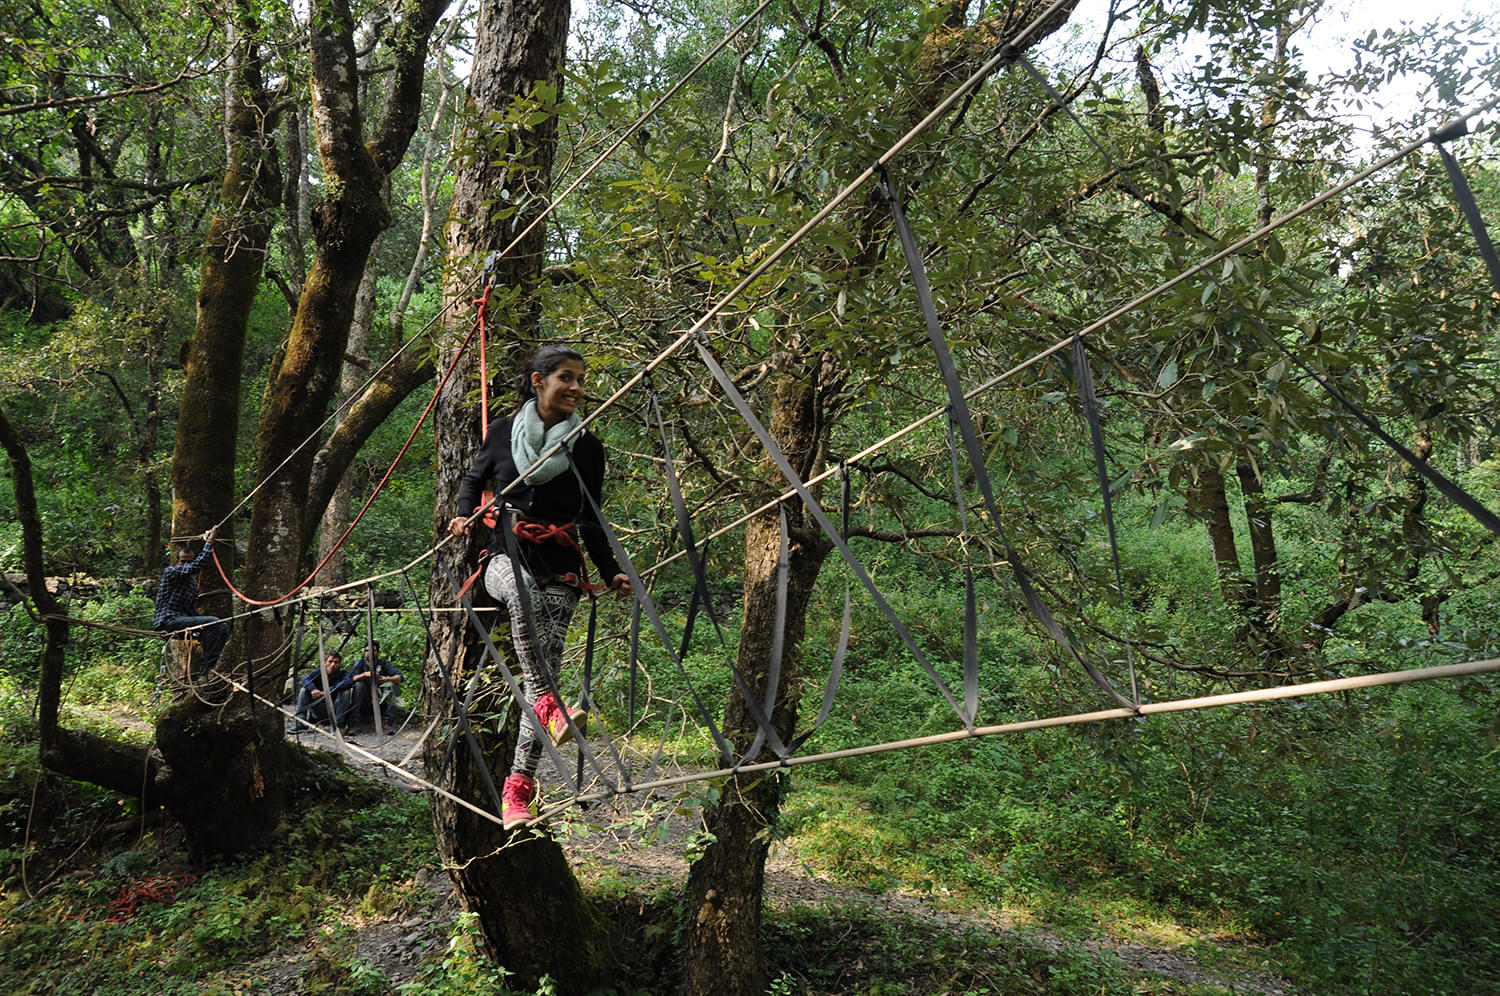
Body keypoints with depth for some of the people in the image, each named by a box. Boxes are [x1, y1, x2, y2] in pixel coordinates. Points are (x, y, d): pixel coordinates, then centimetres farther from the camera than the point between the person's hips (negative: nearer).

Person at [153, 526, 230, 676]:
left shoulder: (193, 581, 20)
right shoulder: (170, 572, -5)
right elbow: (197, 565, -23)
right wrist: (209, 541, -21)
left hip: (183, 620, 8)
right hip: (167, 621, -8)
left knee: (223, 627, -5)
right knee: (214, 623, -24)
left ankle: (206, 667, -2)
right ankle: (205, 669, -21)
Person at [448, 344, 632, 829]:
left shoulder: (587, 446, 8)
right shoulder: (502, 432, 7)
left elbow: (590, 521, 12)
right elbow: (473, 479, 23)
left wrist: (611, 573, 0)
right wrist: (464, 515, 3)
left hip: (560, 568, 1)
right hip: (505, 557, -1)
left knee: (546, 671, -9)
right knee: (522, 590, -39)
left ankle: (519, 787, -4)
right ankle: (547, 705, -39)